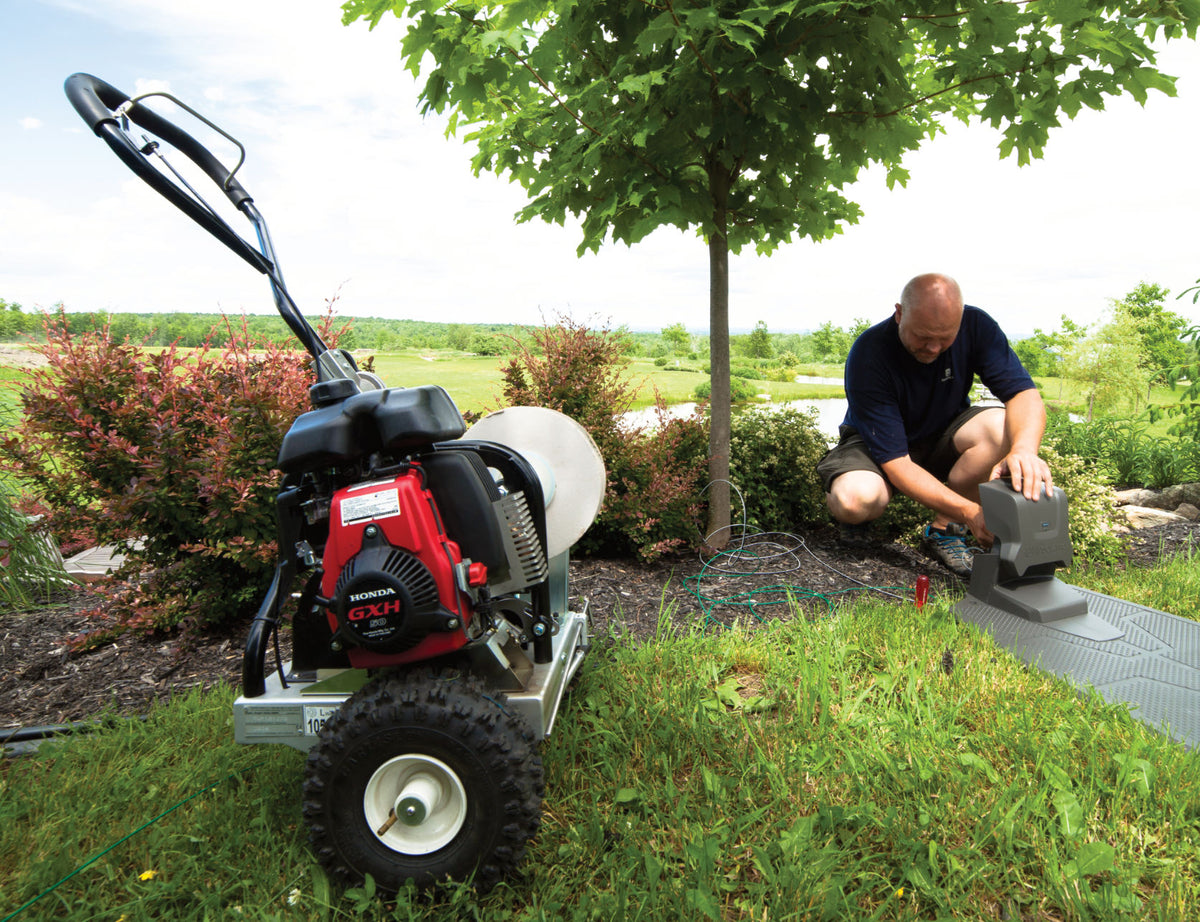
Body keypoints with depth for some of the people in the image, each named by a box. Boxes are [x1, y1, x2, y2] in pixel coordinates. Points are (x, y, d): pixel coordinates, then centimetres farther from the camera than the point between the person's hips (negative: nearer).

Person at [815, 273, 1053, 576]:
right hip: (876, 444, -4)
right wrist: (969, 511, -42)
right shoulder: (869, 355, -30)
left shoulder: (975, 325, -18)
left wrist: (1024, 449, -48)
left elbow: (1024, 393, -24)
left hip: (940, 439, 4)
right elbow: (895, 463, -33)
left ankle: (943, 530, -11)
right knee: (856, 499, -38)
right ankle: (856, 517, 3)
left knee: (1001, 426, -30)